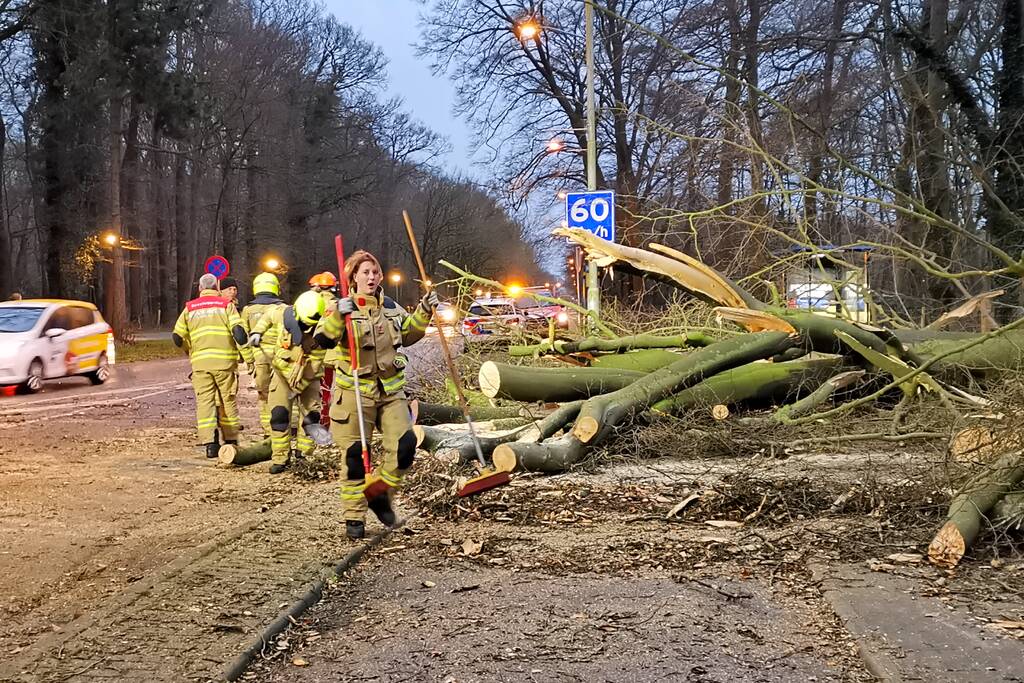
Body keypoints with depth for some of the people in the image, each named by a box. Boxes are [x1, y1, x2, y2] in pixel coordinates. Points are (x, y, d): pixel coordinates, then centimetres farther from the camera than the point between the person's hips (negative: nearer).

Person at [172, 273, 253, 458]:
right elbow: (238, 332, -8)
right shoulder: (226, 305, 3)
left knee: (204, 402, 2)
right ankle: (231, 441, 15)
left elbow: (177, 337, 13)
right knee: (228, 401, 10)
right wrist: (249, 357, -4)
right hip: (224, 361, -1)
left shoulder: (190, 308, 11)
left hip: (200, 362, 1)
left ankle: (210, 444, -6)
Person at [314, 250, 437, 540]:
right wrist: (339, 316, -37)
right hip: (354, 390, -4)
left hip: (391, 389, 5)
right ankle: (354, 518, 11)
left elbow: (408, 334, 23)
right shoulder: (342, 309, -6)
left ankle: (381, 495, 17)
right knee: (355, 454, 0)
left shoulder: (391, 307, 10)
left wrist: (423, 312, 10)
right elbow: (323, 339, -21)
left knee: (405, 442, -6)